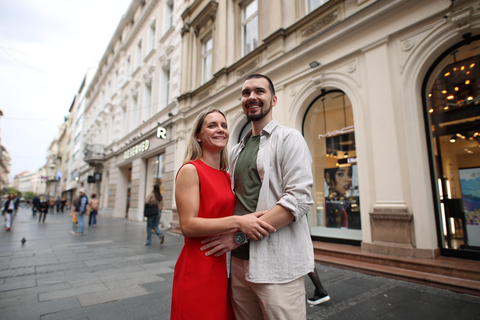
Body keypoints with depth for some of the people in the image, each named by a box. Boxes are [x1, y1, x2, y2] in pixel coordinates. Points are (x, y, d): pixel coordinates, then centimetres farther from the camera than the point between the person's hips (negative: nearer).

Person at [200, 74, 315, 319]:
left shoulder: (288, 138, -5)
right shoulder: (236, 151, 15)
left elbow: (299, 201, -16)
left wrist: (240, 235, -18)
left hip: (276, 264, -5)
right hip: (240, 261, 6)